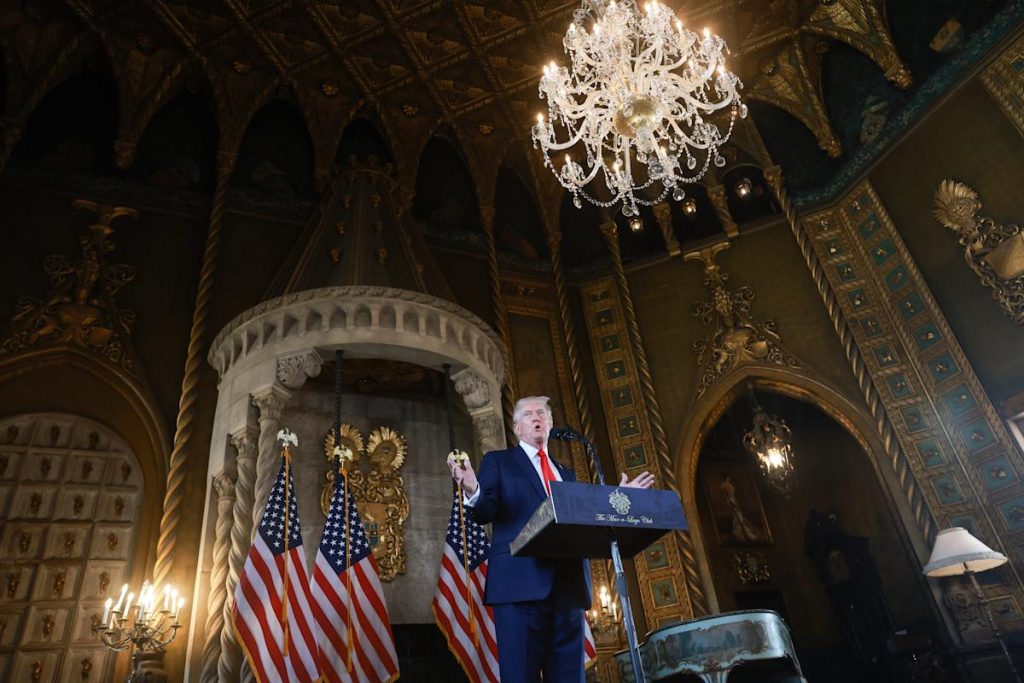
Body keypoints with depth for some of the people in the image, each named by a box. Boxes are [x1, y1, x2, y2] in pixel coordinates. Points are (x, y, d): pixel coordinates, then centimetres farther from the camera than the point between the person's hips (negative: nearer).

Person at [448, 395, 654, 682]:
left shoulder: (566, 473, 26)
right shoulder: (498, 461, 11)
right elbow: (485, 513, -2)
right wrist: (473, 491, -24)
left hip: (568, 584, 5)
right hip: (521, 581, -4)